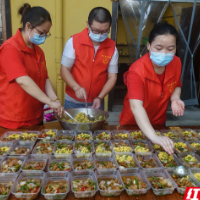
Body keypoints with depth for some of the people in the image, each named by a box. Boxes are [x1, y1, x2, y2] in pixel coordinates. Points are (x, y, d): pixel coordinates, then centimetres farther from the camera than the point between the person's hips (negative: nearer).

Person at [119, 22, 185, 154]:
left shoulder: (176, 63, -13)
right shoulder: (137, 70, -31)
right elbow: (136, 106, -43)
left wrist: (175, 98, -16)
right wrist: (153, 137, -54)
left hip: (158, 123, 5)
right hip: (133, 125, -4)